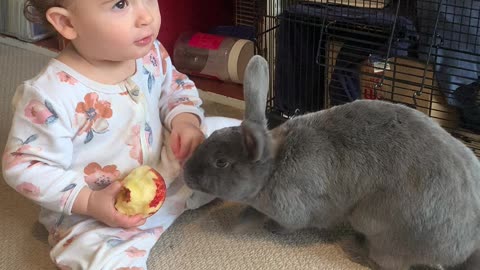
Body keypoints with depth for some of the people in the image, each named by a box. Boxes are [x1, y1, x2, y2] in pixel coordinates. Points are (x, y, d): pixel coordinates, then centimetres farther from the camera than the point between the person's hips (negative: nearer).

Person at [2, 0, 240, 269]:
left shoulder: (150, 54, -9)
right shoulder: (52, 95, -28)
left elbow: (176, 88, 11)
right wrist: (89, 202, -26)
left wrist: (185, 121, -10)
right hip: (90, 215, -6)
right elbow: (24, 166, -19)